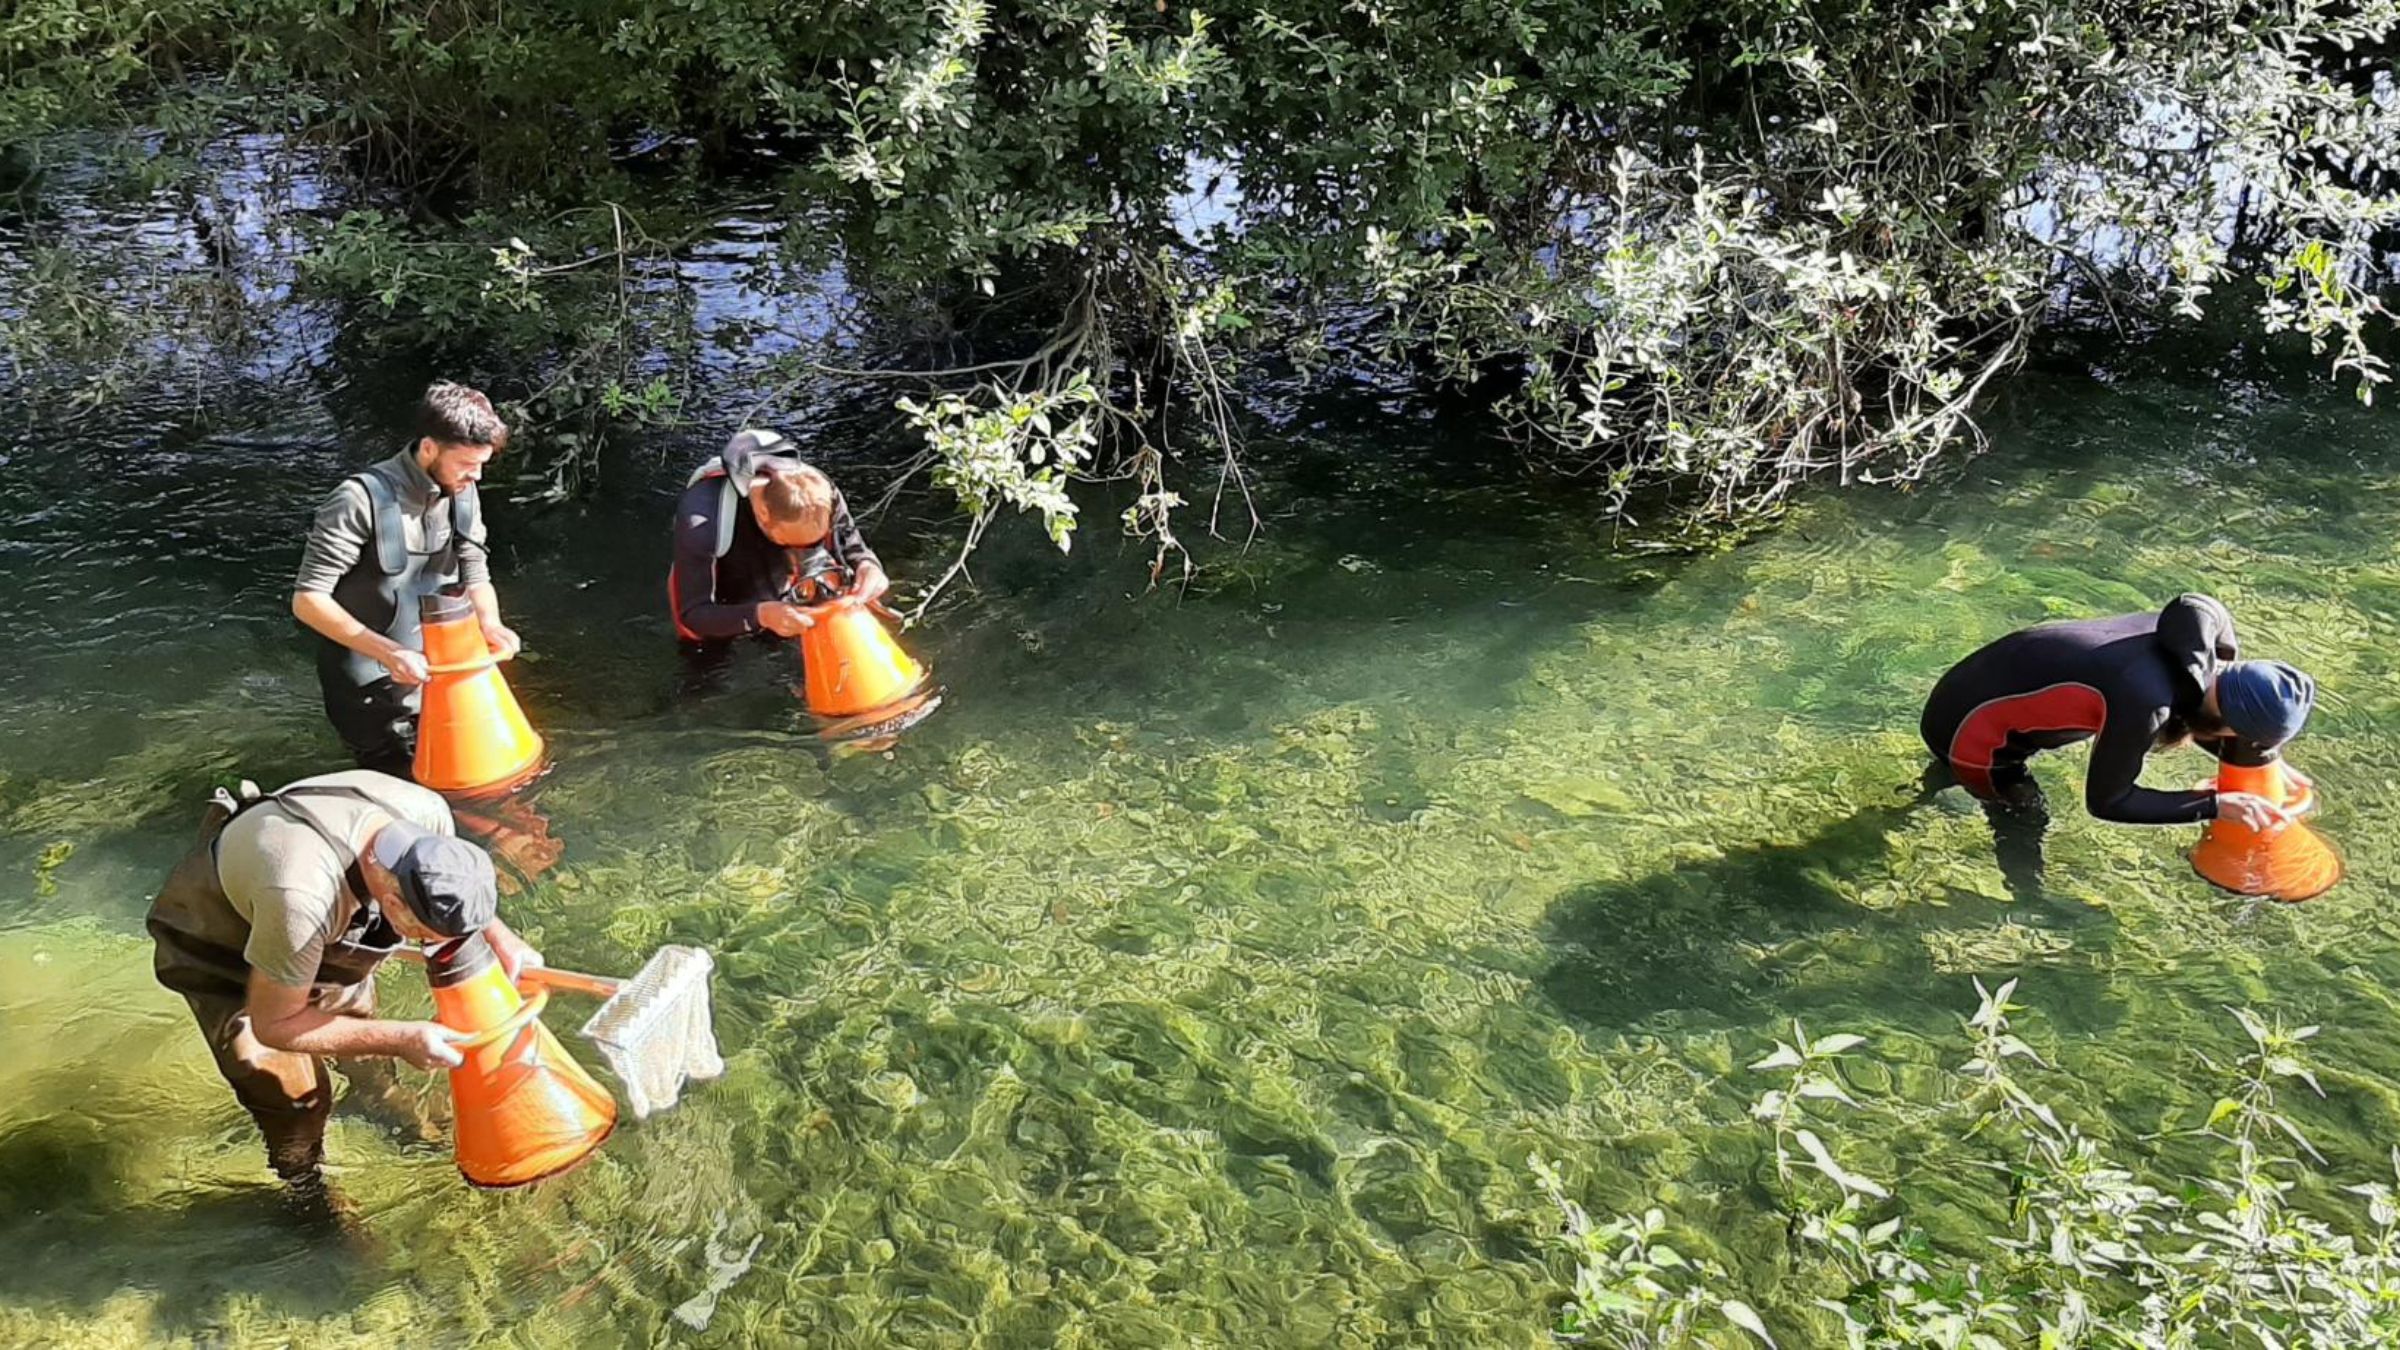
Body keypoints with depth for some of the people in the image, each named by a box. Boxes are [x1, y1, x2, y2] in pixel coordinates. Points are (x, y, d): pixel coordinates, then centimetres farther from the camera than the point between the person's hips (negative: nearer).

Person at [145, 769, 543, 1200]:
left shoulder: (428, 812, -31)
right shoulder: (303, 901, -48)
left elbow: (457, 878, -2)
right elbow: (273, 1025, -29)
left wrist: (499, 935, -12)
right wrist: (402, 1039, -31)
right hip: (215, 938, -5)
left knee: (357, 1015, 23)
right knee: (295, 1099, -3)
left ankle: (383, 1098, 53)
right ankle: (308, 1191, 25)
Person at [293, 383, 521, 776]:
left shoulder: (462, 494, -3)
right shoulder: (362, 500, -23)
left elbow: (476, 576, 6)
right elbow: (308, 600, -22)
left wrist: (490, 623, -16)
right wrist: (387, 652, -31)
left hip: (436, 677, 6)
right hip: (373, 693, -6)